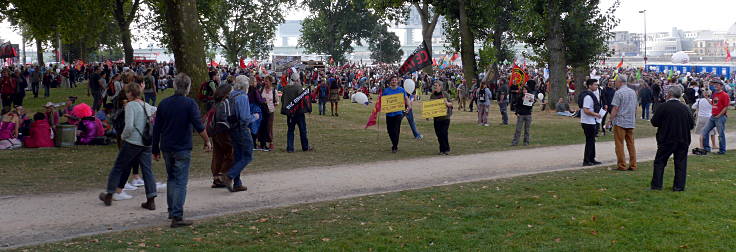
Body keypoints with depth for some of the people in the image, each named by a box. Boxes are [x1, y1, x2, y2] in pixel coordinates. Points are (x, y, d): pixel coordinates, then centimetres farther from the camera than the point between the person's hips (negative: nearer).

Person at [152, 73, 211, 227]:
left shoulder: (164, 103, 4)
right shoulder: (190, 103, -9)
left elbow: (156, 129, 7)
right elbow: (198, 126, -15)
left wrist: (155, 149, 14)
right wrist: (207, 141, -3)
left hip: (166, 148, 5)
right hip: (182, 149, -5)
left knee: (171, 178, 21)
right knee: (181, 182, -4)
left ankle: (172, 210, 27)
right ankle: (177, 216, -11)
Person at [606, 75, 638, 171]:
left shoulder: (618, 93, -11)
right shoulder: (633, 92, 12)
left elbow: (615, 108, -14)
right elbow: (635, 108, 17)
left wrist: (610, 120, -9)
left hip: (620, 122, -7)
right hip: (631, 122, 7)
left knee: (619, 144, -1)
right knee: (631, 144, 10)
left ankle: (622, 165, -1)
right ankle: (633, 165, 11)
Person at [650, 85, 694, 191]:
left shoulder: (663, 107, -11)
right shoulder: (686, 108, 2)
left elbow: (654, 122, -9)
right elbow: (691, 125, 7)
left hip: (666, 140, -3)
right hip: (683, 141, 3)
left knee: (659, 162, 8)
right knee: (680, 163, 9)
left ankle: (656, 185, 7)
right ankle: (679, 186, 8)